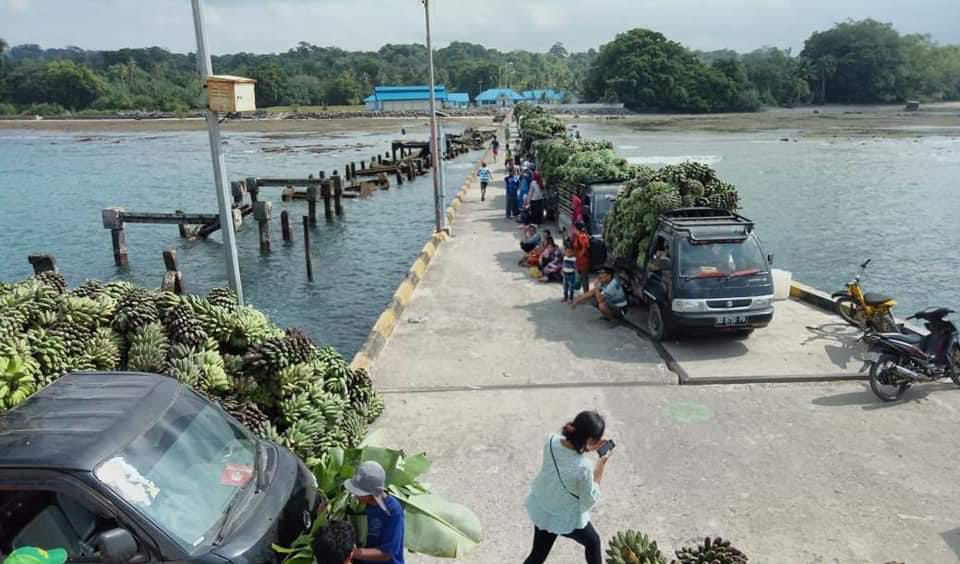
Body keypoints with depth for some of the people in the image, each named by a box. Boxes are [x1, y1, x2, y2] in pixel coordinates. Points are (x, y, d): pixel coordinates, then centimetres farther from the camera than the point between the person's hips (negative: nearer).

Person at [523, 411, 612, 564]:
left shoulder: (551, 441, -21)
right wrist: (601, 465, -16)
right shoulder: (584, 467, -36)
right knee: (593, 542, 28)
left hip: (540, 509, 5)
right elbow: (589, 501, -18)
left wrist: (587, 449, -5)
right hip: (567, 518, -4)